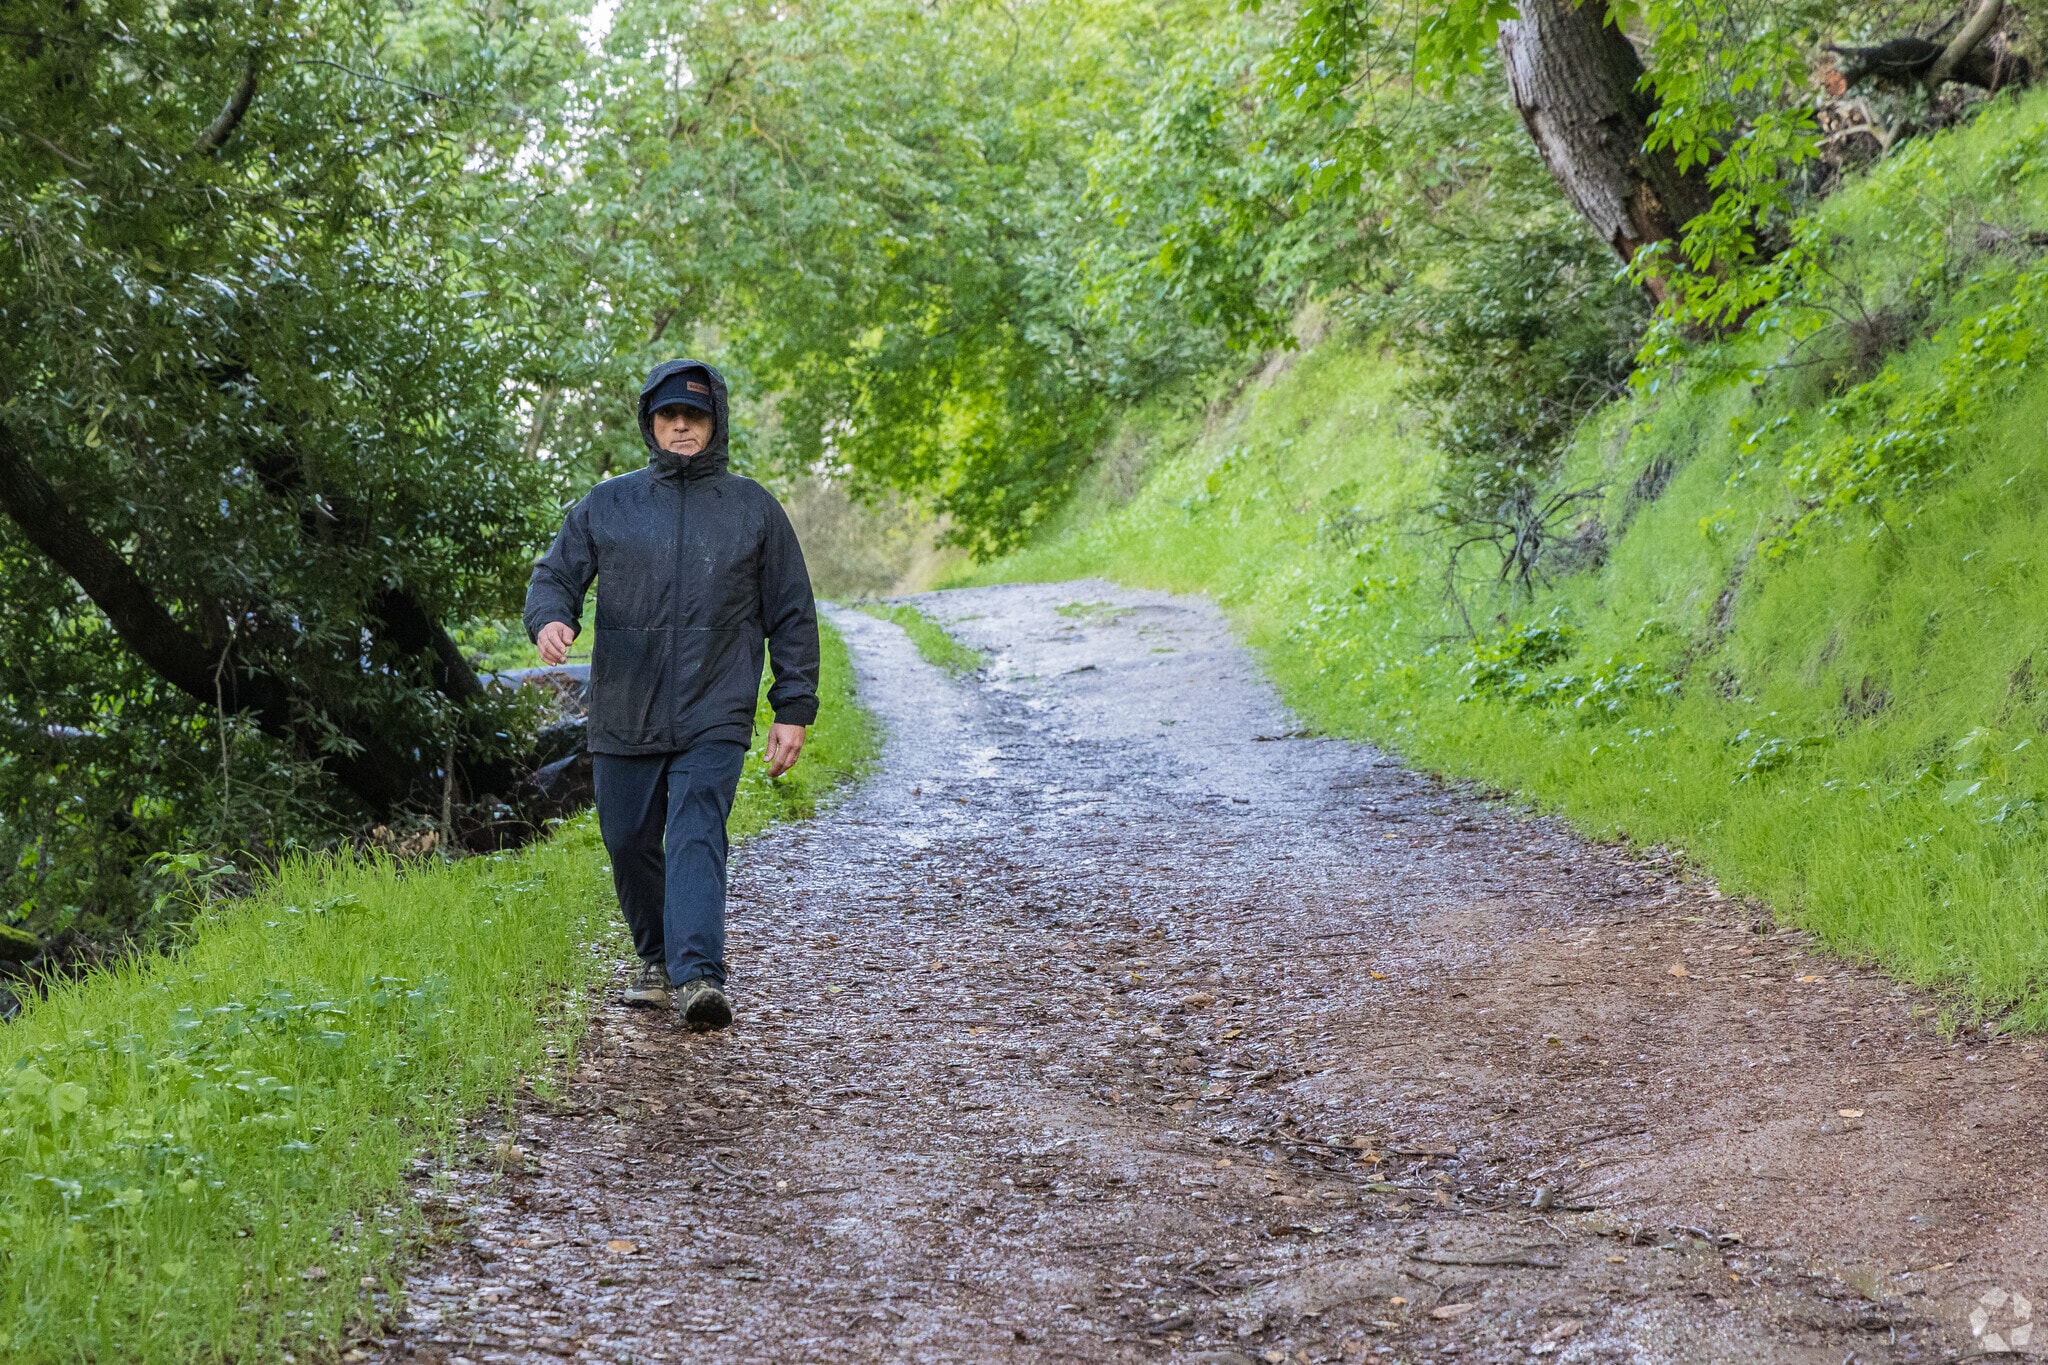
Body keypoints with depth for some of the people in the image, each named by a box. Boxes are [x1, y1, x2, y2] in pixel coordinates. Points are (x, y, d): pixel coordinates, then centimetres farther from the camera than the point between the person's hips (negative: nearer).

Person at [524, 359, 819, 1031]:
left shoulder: (754, 509, 7)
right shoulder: (606, 504, 9)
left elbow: (792, 615, 10)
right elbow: (556, 574, 10)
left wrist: (794, 710, 4)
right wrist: (550, 619, -15)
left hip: (714, 719, -2)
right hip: (623, 717, 3)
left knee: (697, 838, -18)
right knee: (630, 844, 9)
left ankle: (698, 975, -27)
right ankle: (658, 959, 30)